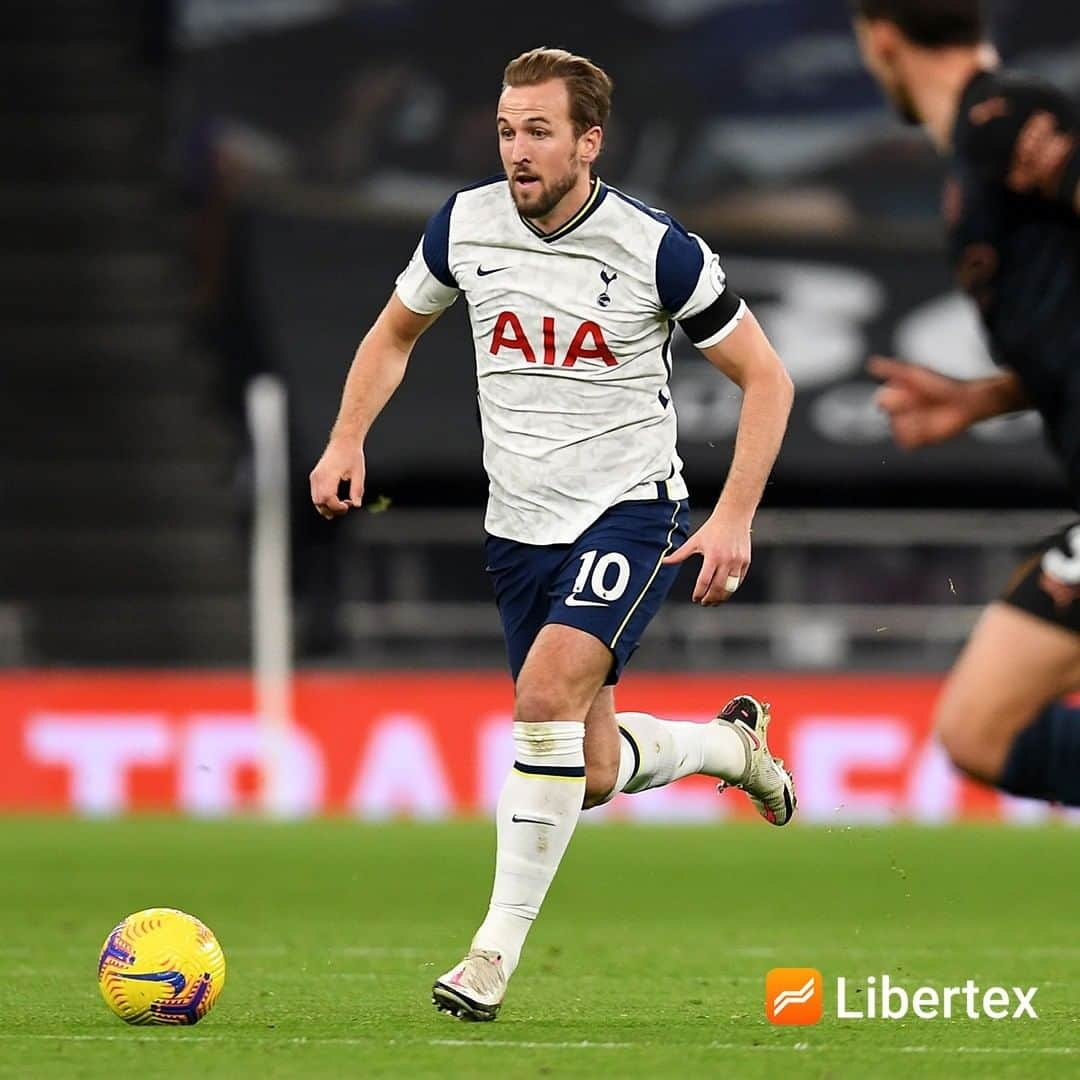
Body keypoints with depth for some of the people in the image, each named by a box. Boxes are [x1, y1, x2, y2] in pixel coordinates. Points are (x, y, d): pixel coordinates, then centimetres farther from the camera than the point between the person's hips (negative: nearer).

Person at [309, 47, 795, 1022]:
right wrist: (348, 441, 0)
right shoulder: (466, 226, -3)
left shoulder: (656, 249, -14)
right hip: (519, 527, 5)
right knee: (591, 774, 7)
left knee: (547, 690, -28)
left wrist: (734, 520, -13)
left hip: (630, 512, -5)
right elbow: (394, 333, 16)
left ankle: (498, 949, -21)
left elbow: (765, 376, -5)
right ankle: (732, 742, 41)